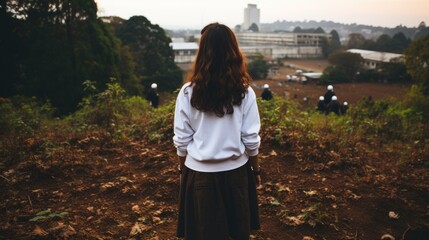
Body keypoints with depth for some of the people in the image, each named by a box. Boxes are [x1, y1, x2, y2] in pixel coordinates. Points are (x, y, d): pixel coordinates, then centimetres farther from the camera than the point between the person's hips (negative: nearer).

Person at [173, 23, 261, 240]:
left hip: (199, 174, 0)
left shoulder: (188, 92, -13)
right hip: (236, 172, 1)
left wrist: (182, 168, 9)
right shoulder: (245, 92, -11)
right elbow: (251, 139, -7)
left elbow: (181, 140, -7)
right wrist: (255, 169, 9)